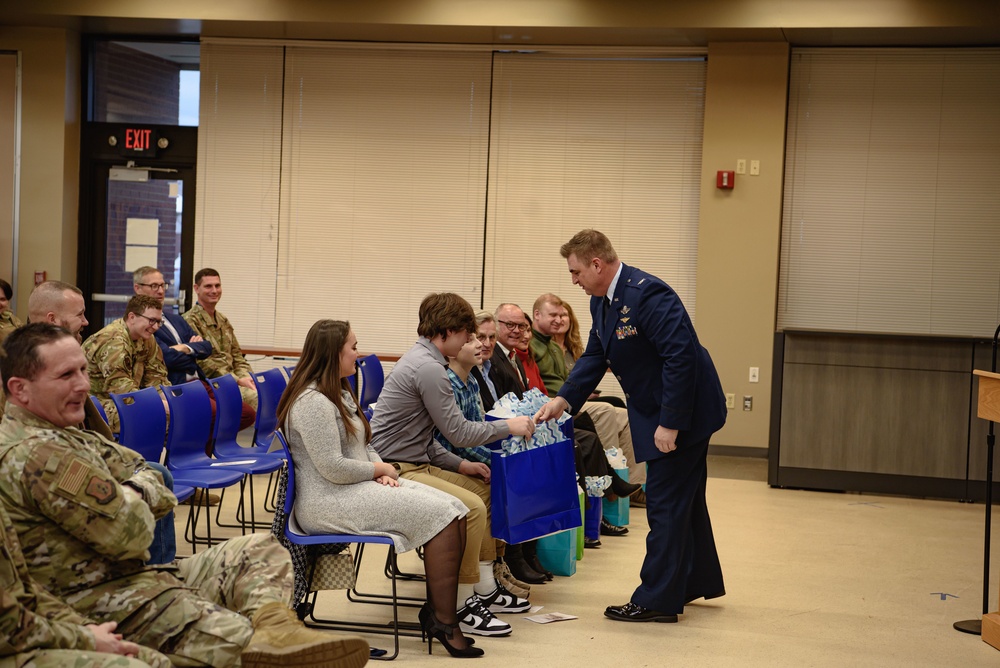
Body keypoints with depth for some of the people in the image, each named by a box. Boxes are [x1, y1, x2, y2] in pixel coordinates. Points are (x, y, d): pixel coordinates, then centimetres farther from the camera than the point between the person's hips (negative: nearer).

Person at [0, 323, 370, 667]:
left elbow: (153, 485, 17)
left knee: (260, 549, 6)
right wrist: (134, 504, 3)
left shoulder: (62, 434, 17)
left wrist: (132, 496, -7)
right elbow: (131, 535, -20)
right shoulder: (37, 454, -19)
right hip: (101, 604, -11)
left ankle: (270, 623, -22)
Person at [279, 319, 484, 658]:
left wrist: (381, 470, 1)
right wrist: (380, 469, -8)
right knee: (441, 515, -19)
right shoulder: (313, 402, -17)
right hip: (329, 503, -10)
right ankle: (443, 622, -14)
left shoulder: (340, 392, 17)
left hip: (359, 487, 10)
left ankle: (438, 609, -8)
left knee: (454, 510, -7)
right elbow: (333, 468, -22)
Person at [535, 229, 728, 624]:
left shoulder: (647, 295, -26)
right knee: (684, 499, 20)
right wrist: (563, 400, 0)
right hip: (659, 411, 10)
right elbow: (595, 356, 12)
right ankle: (699, 582, 35)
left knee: (665, 502, -5)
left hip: (683, 410, -10)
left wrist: (669, 424, -28)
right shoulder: (602, 301, 5)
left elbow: (681, 358, -29)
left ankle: (658, 600, 4)